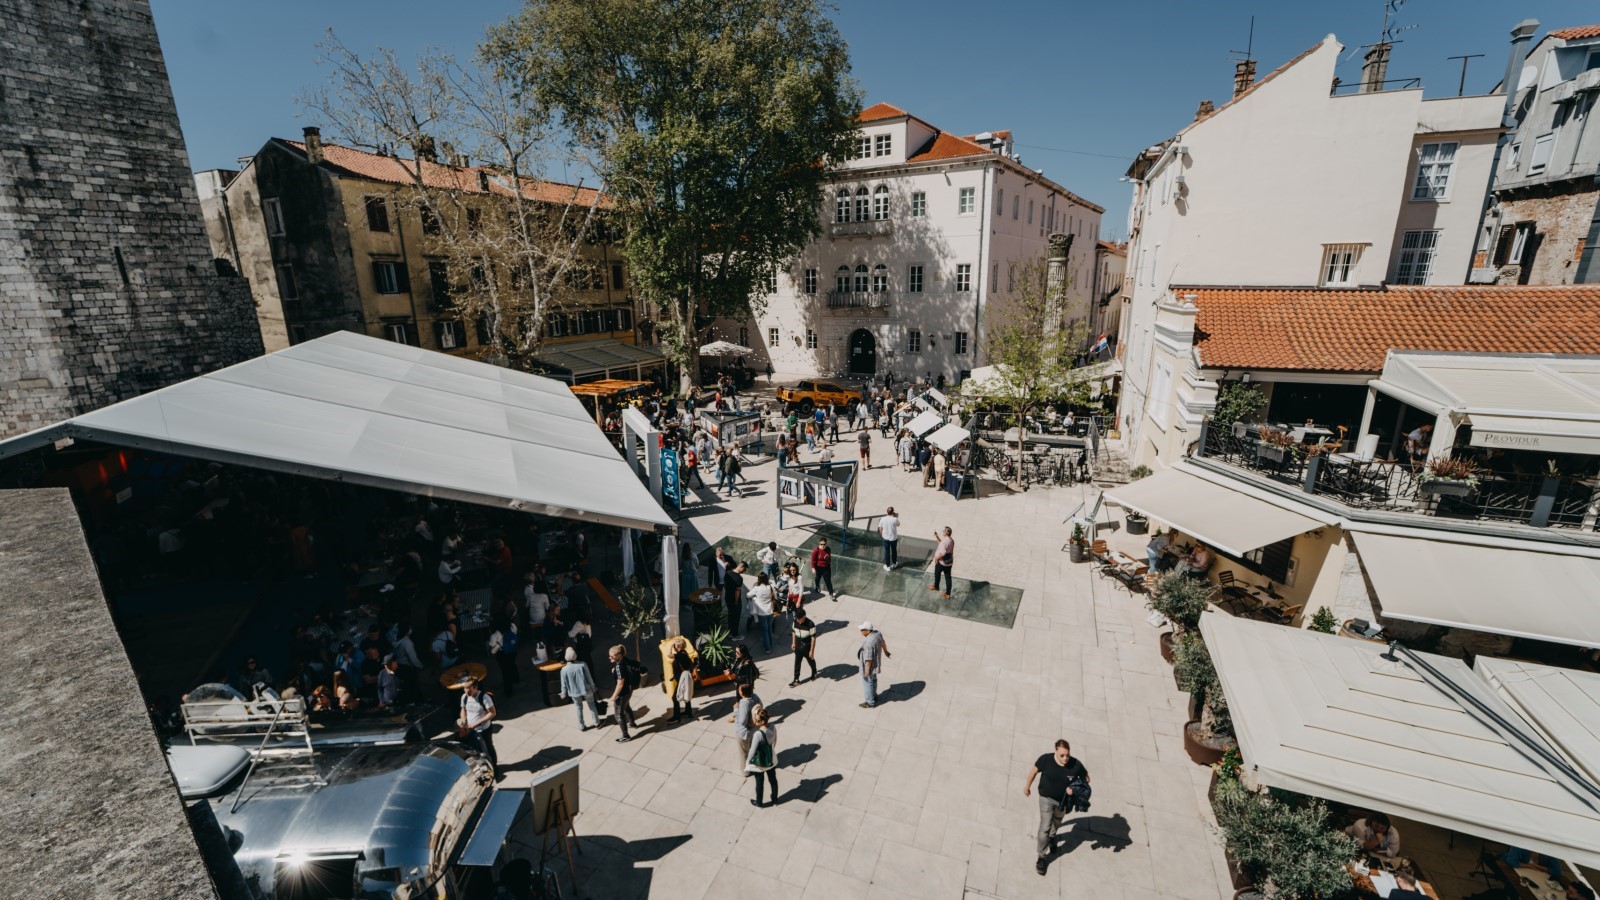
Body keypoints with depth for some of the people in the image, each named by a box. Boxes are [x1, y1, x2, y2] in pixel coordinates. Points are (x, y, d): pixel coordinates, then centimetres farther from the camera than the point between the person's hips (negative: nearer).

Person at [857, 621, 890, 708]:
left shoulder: (868, 643, -38)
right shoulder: (877, 632, -12)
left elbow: (868, 659, -29)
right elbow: (883, 642, 7)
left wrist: (867, 670, -17)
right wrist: (886, 651, 25)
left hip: (869, 665, -8)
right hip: (875, 662, 8)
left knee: (868, 682, 13)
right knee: (873, 679, 28)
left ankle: (870, 702, 31)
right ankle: (874, 696, 48)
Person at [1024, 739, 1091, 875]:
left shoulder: (1076, 765, -28)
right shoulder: (1046, 760, -30)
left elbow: (1086, 778, -9)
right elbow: (1034, 771, -12)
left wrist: (1075, 789, -26)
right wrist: (1027, 786, 0)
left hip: (1063, 800, 2)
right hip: (1046, 797, -2)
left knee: (1057, 821, 29)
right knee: (1045, 827, -3)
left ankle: (1051, 836, 61)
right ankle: (1042, 856, 17)